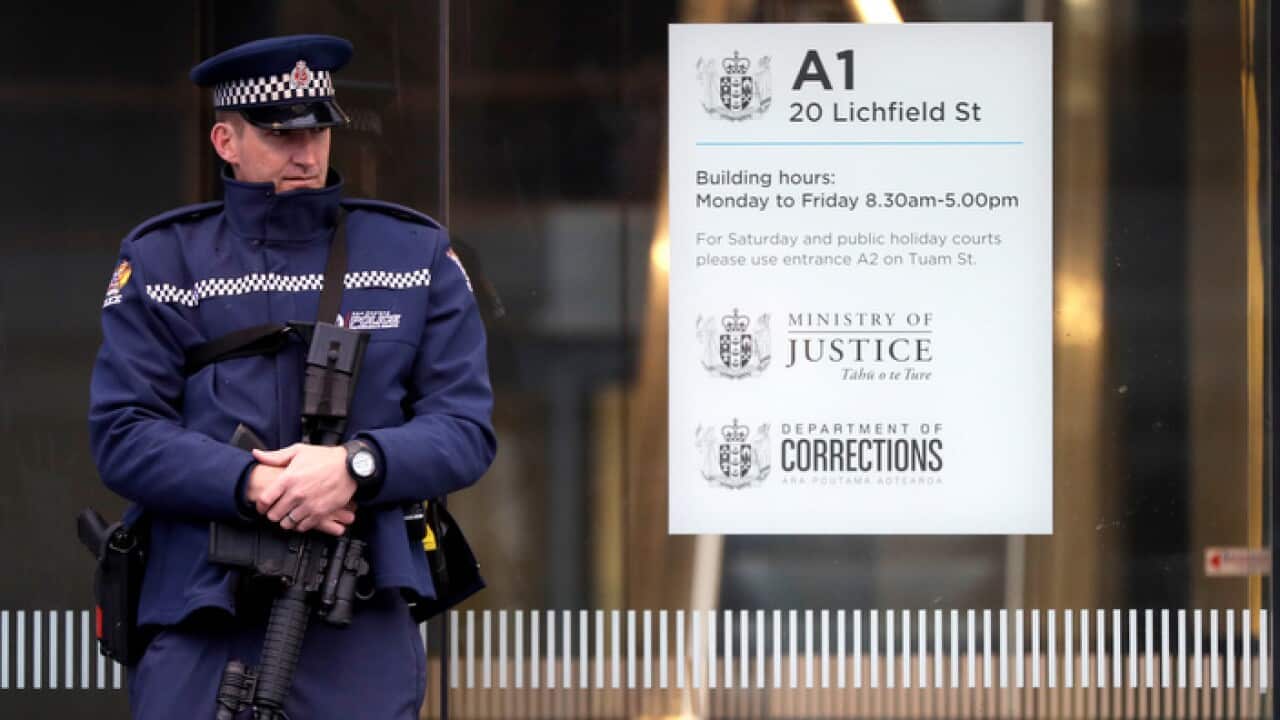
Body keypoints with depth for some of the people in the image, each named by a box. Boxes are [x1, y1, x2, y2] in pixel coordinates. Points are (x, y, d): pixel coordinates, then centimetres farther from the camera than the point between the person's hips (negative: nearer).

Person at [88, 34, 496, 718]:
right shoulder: (161, 258, 8)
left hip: (363, 629, 1)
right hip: (198, 620, 0)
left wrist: (355, 465, -15)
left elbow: (467, 430, 4)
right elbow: (121, 435, -1)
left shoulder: (417, 253, 11)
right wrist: (250, 483, -16)